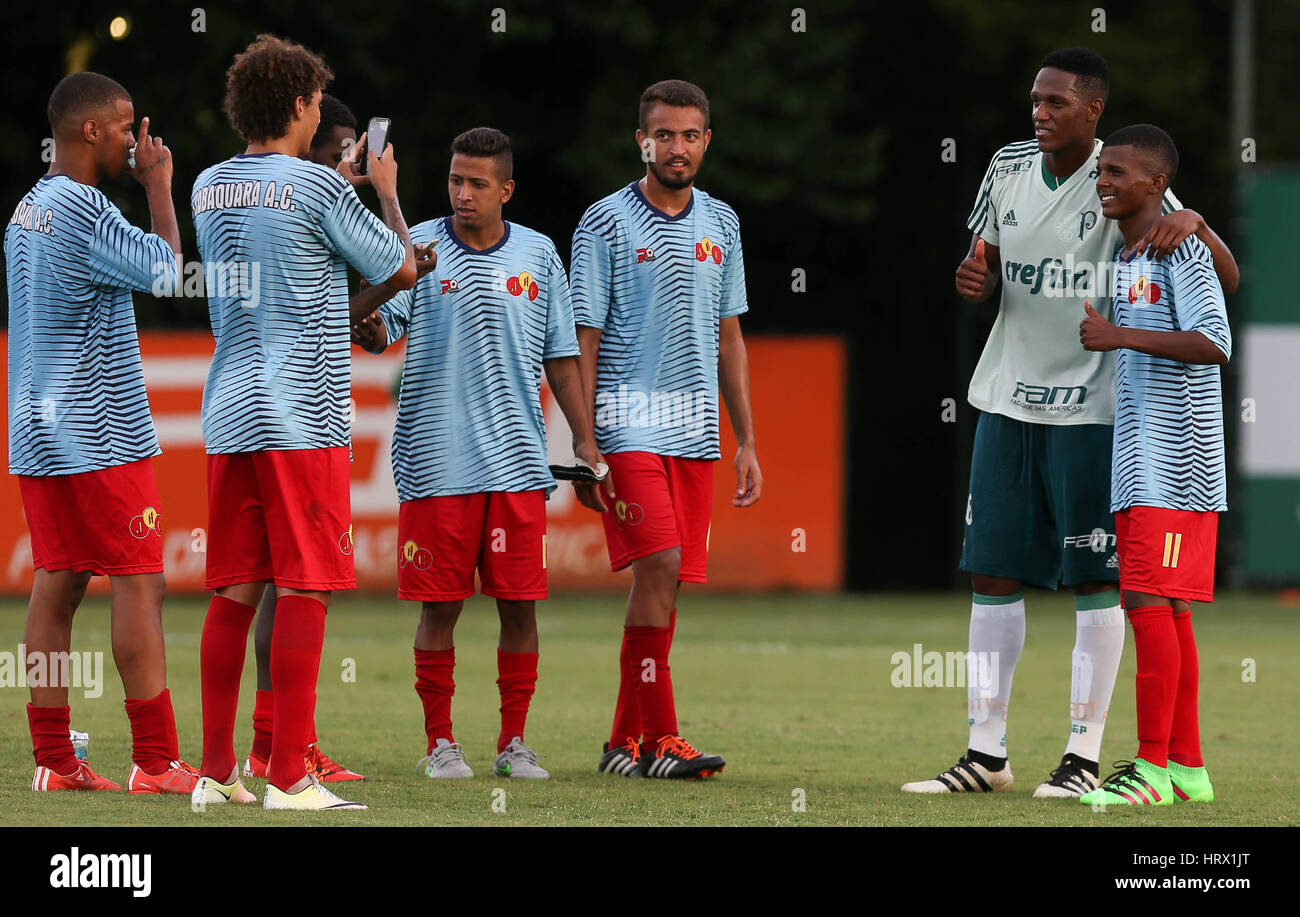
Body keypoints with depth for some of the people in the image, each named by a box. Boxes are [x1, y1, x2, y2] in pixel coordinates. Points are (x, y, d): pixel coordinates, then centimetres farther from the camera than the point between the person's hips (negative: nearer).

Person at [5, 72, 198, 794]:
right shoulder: (85, 209, -16)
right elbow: (166, 270, -9)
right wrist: (160, 183, -1)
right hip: (102, 436, -9)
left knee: (58, 584, 7)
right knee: (140, 584, -6)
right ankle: (156, 762, -7)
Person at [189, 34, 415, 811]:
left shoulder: (209, 188, 11)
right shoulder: (319, 188, -9)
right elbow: (403, 270, 0)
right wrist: (387, 189, 16)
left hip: (228, 418, 7)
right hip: (303, 419, -7)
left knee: (234, 593, 8)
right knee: (304, 591, -5)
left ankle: (218, 772, 8)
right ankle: (290, 778, -8)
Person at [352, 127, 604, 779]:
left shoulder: (537, 256, 8)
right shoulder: (419, 248, 1)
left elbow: (561, 357, 13)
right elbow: (381, 327, -7)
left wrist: (584, 440, 9)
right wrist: (369, 330, -30)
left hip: (518, 465, 2)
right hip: (436, 461, -2)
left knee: (519, 603, 2)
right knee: (440, 605, 0)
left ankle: (513, 742, 12)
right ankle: (440, 742, 10)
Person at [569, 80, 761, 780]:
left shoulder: (721, 224, 13)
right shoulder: (606, 223, -2)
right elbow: (583, 343, -3)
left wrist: (746, 442, 14)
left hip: (697, 431, 5)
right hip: (628, 424, -5)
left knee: (667, 583, 3)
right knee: (659, 565, -17)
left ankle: (626, 741, 9)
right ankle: (658, 738, -15)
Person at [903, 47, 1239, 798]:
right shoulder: (1009, 170, 6)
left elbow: (1225, 276, -12)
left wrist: (1192, 221, -33)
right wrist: (973, 281, -7)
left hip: (1090, 406, -5)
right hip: (1009, 398, 5)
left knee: (1096, 578, -3)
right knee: (993, 571, 5)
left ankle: (1085, 755, 3)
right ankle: (987, 752, 11)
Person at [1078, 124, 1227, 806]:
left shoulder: (1182, 247, -9)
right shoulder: (1122, 258, 18)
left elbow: (1214, 345, -18)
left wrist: (1122, 336, -19)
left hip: (1174, 462, -9)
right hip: (1137, 465, 9)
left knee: (1149, 602, -12)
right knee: (1165, 611, 8)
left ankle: (1153, 767, -11)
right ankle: (1186, 767, 11)